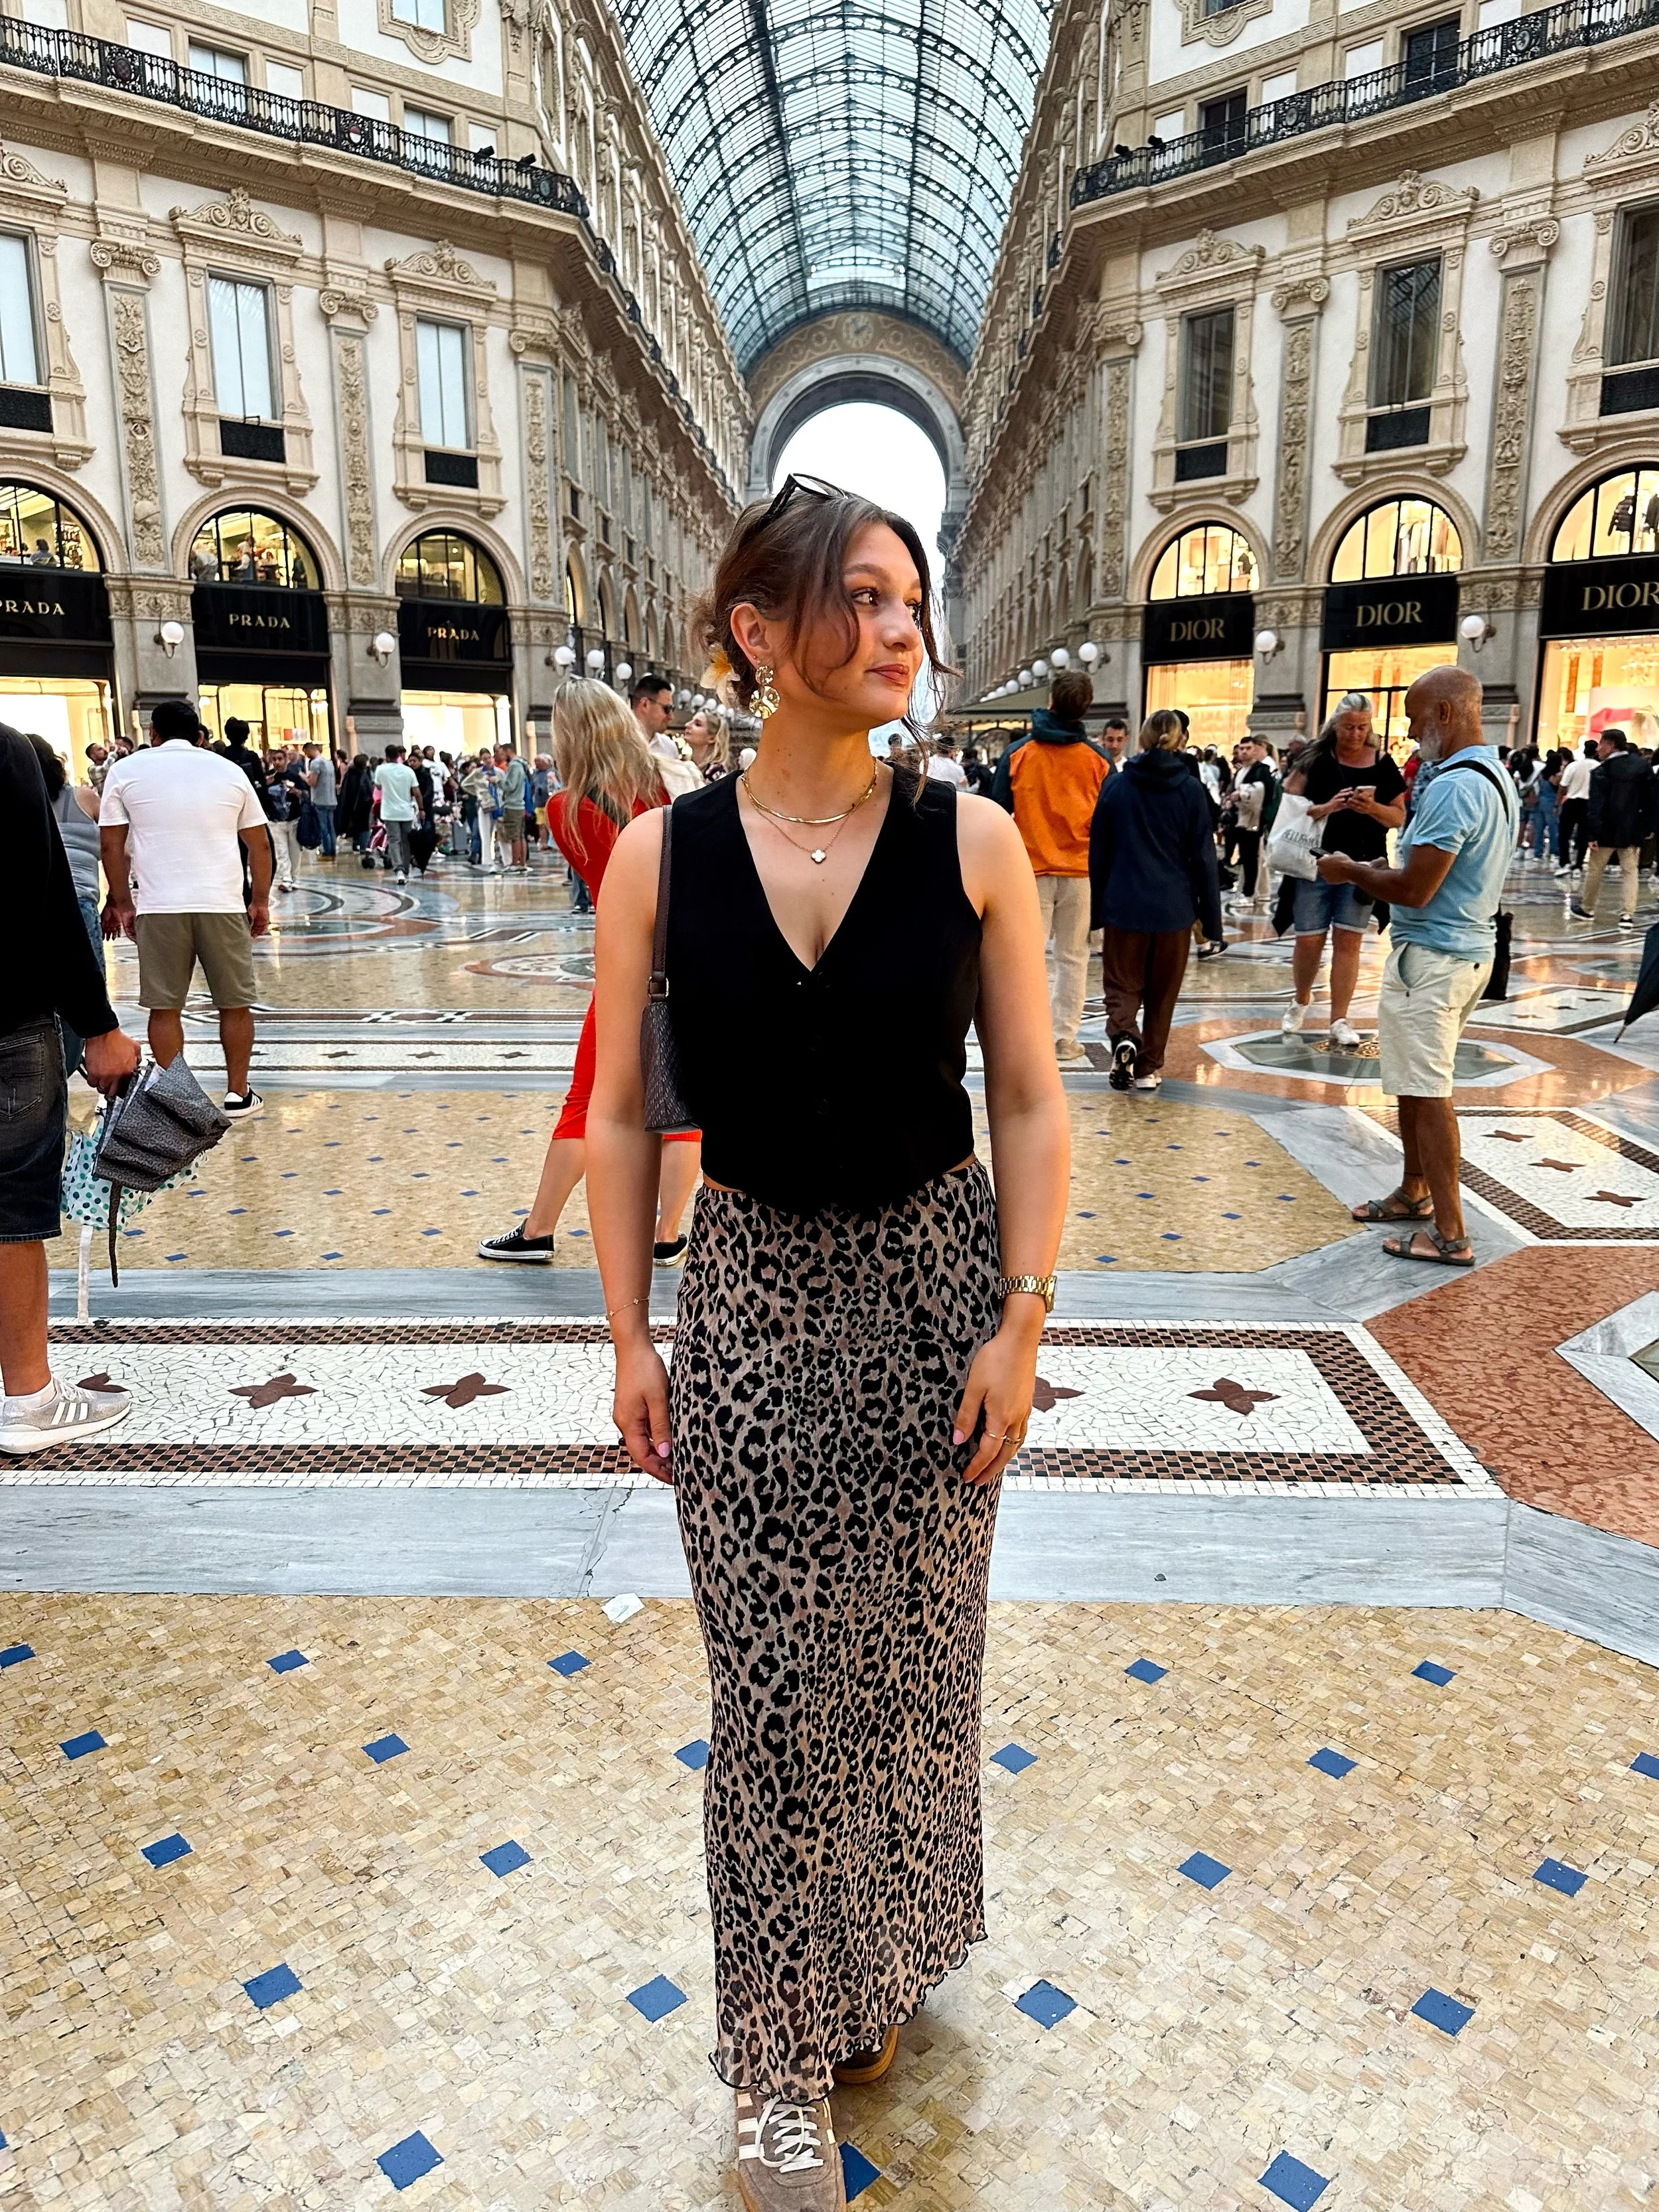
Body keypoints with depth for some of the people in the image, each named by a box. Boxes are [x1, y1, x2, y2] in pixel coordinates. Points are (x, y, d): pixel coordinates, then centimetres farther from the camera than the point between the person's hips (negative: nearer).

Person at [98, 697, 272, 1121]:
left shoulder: (127, 771, 7)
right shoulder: (229, 770, 9)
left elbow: (112, 844, 5)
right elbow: (259, 844, 10)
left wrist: (122, 903, 13)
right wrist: (260, 902, 17)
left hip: (158, 907, 0)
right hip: (223, 904, 1)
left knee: (165, 1008, 7)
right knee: (235, 1004, 10)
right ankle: (238, 1095, 17)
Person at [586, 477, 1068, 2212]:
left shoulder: (970, 841, -5)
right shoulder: (661, 856, -5)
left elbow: (1028, 1102, -3)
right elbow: (620, 1112, 0)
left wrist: (1020, 1320, -6)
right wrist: (629, 1335, 0)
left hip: (932, 1278, 1)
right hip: (751, 1291, 0)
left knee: (912, 1655, 15)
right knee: (771, 1681, 8)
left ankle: (884, 1965, 45)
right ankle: (785, 2064, 32)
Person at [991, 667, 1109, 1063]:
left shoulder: (1017, 753, -3)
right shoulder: (1098, 760, -1)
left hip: (1031, 871, -1)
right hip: (1080, 872, 1)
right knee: (1072, 957, 8)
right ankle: (1065, 1037, 12)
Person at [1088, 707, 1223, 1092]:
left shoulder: (1115, 785, 0)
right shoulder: (1190, 789, -3)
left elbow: (1098, 854, 4)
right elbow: (1204, 858, -2)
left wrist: (1096, 911, 13)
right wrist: (1212, 921, 4)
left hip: (1123, 905, 0)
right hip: (1173, 908, 0)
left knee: (1122, 985, 9)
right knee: (1162, 993, 13)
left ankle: (1124, 1038, -18)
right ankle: (1148, 1067, 16)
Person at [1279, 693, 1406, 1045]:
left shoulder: (1382, 764, 4)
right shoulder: (1315, 758, -2)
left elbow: (1399, 817, 5)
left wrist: (1373, 808, -15)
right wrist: (1325, 808, -22)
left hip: (1361, 865, 1)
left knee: (1348, 941, 1)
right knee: (1309, 940, 3)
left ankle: (1339, 1020, 7)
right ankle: (1301, 1002, 29)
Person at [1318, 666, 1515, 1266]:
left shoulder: (1453, 787, -21)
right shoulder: (1496, 778, 12)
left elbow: (1414, 890, -24)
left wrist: (1352, 870, -8)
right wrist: (1379, 866, 9)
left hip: (1431, 956, -10)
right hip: (1469, 946, 10)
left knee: (1427, 1092, -5)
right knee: (1416, 1082, 21)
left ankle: (1449, 1234, 0)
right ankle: (1415, 1192, 34)